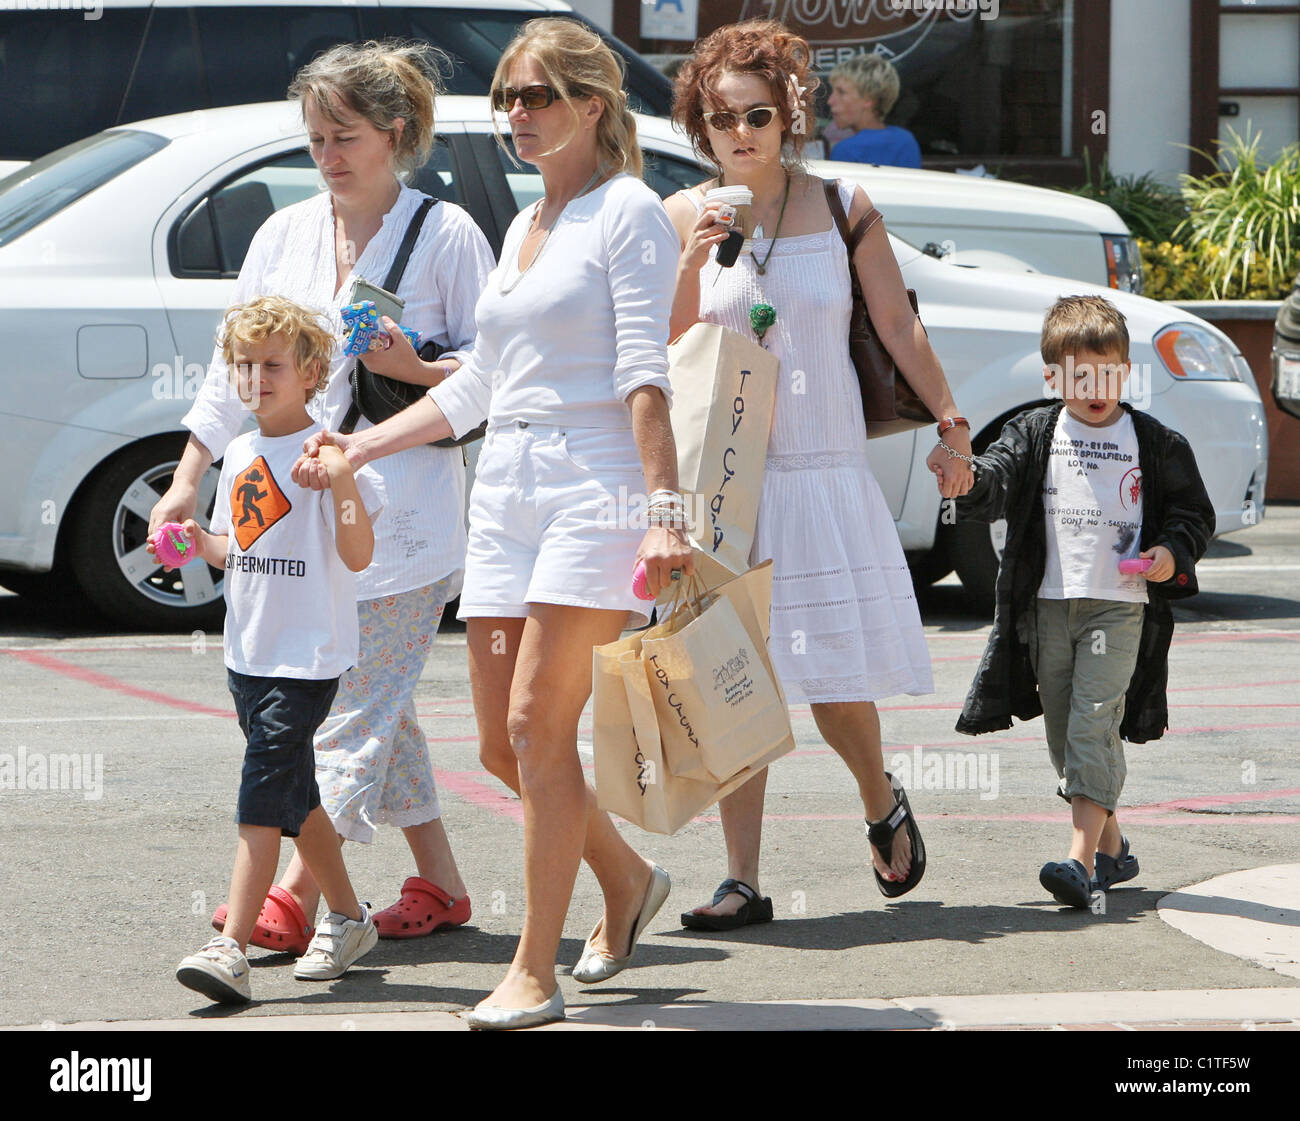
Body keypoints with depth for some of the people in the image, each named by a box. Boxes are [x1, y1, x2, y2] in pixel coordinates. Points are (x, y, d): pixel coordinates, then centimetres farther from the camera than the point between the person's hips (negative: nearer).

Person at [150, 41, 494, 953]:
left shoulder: (446, 235, -3)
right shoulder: (285, 235, 12)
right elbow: (236, 370, 15)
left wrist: (414, 368, -19)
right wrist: (188, 482, 11)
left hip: (405, 512, -6)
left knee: (359, 711, -8)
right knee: (380, 707, 9)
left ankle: (295, 899, -14)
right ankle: (440, 886, 19)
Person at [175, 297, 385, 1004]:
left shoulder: (326, 453, -11)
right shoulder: (240, 455, 11)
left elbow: (358, 556, -16)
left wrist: (344, 482, -30)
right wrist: (202, 542, 1)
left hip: (308, 655, -8)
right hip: (248, 653, 8)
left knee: (264, 790, -15)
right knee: (295, 797, 16)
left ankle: (231, 947, -20)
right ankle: (346, 919, 32)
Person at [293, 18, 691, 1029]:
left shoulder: (627, 210, -2)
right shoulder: (523, 227, 21)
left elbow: (644, 372, -12)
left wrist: (665, 508, -20)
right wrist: (363, 447, 24)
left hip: (595, 488, -7)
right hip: (506, 490, 8)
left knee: (539, 725, -13)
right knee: (501, 743, 4)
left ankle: (535, 972, -8)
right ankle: (626, 879, 27)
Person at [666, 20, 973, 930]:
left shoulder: (841, 206, 2)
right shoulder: (684, 218, 2)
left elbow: (898, 324, 8)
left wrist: (950, 423, 8)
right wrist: (691, 269, -16)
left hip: (826, 471, -1)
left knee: (837, 682, -2)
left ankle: (883, 805, 29)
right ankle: (744, 882, 2)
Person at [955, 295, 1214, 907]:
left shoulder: (1155, 443, 3)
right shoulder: (1035, 433, 6)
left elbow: (1193, 512, 10)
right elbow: (999, 477, -9)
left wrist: (1173, 553, -9)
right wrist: (972, 478, -32)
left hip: (1118, 607, -3)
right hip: (1047, 605, 3)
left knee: (1094, 724, -15)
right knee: (1063, 731, 9)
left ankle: (1082, 857, -21)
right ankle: (1111, 845, 25)